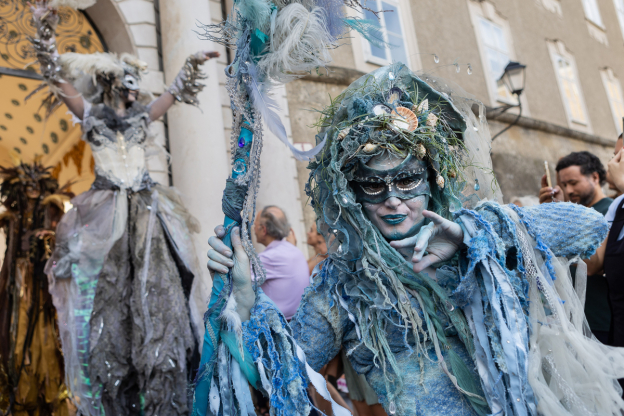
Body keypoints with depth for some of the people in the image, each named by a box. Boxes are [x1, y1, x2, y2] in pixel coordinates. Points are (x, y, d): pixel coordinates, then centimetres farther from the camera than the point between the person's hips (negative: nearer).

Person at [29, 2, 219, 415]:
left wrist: (192, 64, 31)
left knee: (157, 290, -6)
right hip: (106, 213, -2)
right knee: (110, 293, -4)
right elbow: (57, 74, 5)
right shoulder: (92, 114, 9)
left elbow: (175, 92, 28)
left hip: (147, 210, 3)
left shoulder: (141, 116, 17)